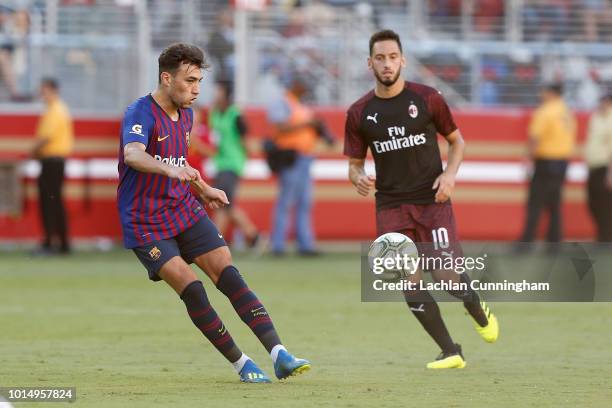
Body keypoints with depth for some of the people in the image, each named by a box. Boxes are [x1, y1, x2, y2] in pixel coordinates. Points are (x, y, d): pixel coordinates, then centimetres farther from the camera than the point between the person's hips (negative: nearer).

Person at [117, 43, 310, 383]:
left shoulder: (186, 115, 10)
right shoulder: (141, 113, -16)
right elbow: (133, 154, -37)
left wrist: (203, 188, 24)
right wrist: (170, 169, -54)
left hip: (186, 211, 6)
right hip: (145, 224, -6)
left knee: (229, 275, -11)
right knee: (192, 289, -18)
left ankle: (280, 356, -19)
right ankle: (241, 364, -7)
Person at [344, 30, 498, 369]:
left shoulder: (427, 99, -2)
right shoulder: (359, 113, 3)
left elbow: (456, 141, 9)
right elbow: (354, 163, 10)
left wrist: (450, 174, -9)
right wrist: (358, 178, -14)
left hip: (432, 201, -2)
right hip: (391, 205, 2)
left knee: (445, 274, -12)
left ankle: (479, 311, 23)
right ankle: (450, 352, 5)